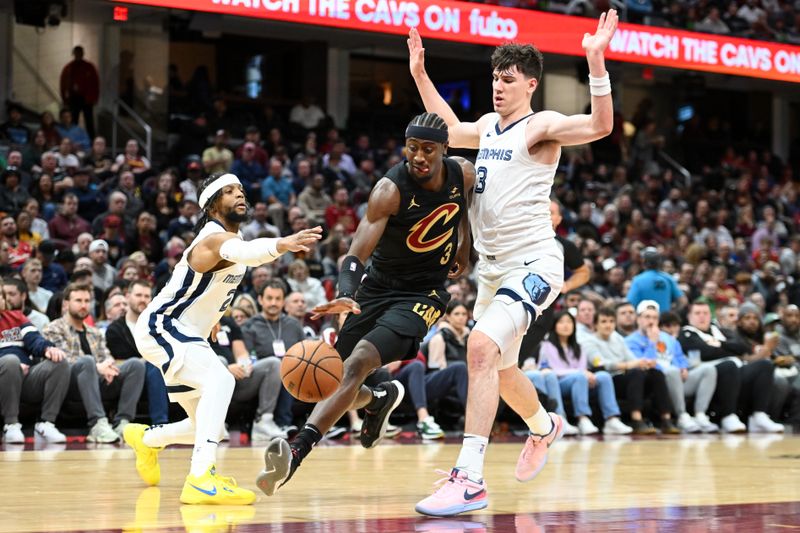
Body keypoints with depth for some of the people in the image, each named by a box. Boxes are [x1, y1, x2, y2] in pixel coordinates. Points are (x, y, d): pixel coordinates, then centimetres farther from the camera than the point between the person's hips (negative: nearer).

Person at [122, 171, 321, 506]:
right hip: (159, 327, -10)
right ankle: (200, 479, -42)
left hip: (185, 334, 10)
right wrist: (280, 245, -68)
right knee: (220, 380, -34)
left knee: (207, 426, 15)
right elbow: (241, 252, -48)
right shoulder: (214, 237, -23)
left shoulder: (229, 235, 8)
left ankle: (145, 438, 43)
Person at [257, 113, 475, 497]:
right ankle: (379, 399, 42)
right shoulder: (390, 190, -22)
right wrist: (346, 295, -48)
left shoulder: (463, 174, -10)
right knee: (336, 378, 3)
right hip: (378, 287, 1)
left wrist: (463, 247, 20)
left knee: (357, 363, -24)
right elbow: (356, 253, -30)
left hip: (424, 293, -1)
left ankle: (296, 452, -35)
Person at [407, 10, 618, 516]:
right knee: (498, 366, 22)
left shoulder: (542, 126, -9)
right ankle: (544, 427, 54)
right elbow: (451, 130, 36)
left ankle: (470, 478, -30)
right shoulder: (488, 125, 13)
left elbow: (600, 126, -28)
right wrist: (420, 73, 33)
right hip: (493, 266, 9)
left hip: (533, 262, -9)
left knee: (482, 346, -28)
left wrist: (596, 62, -38)